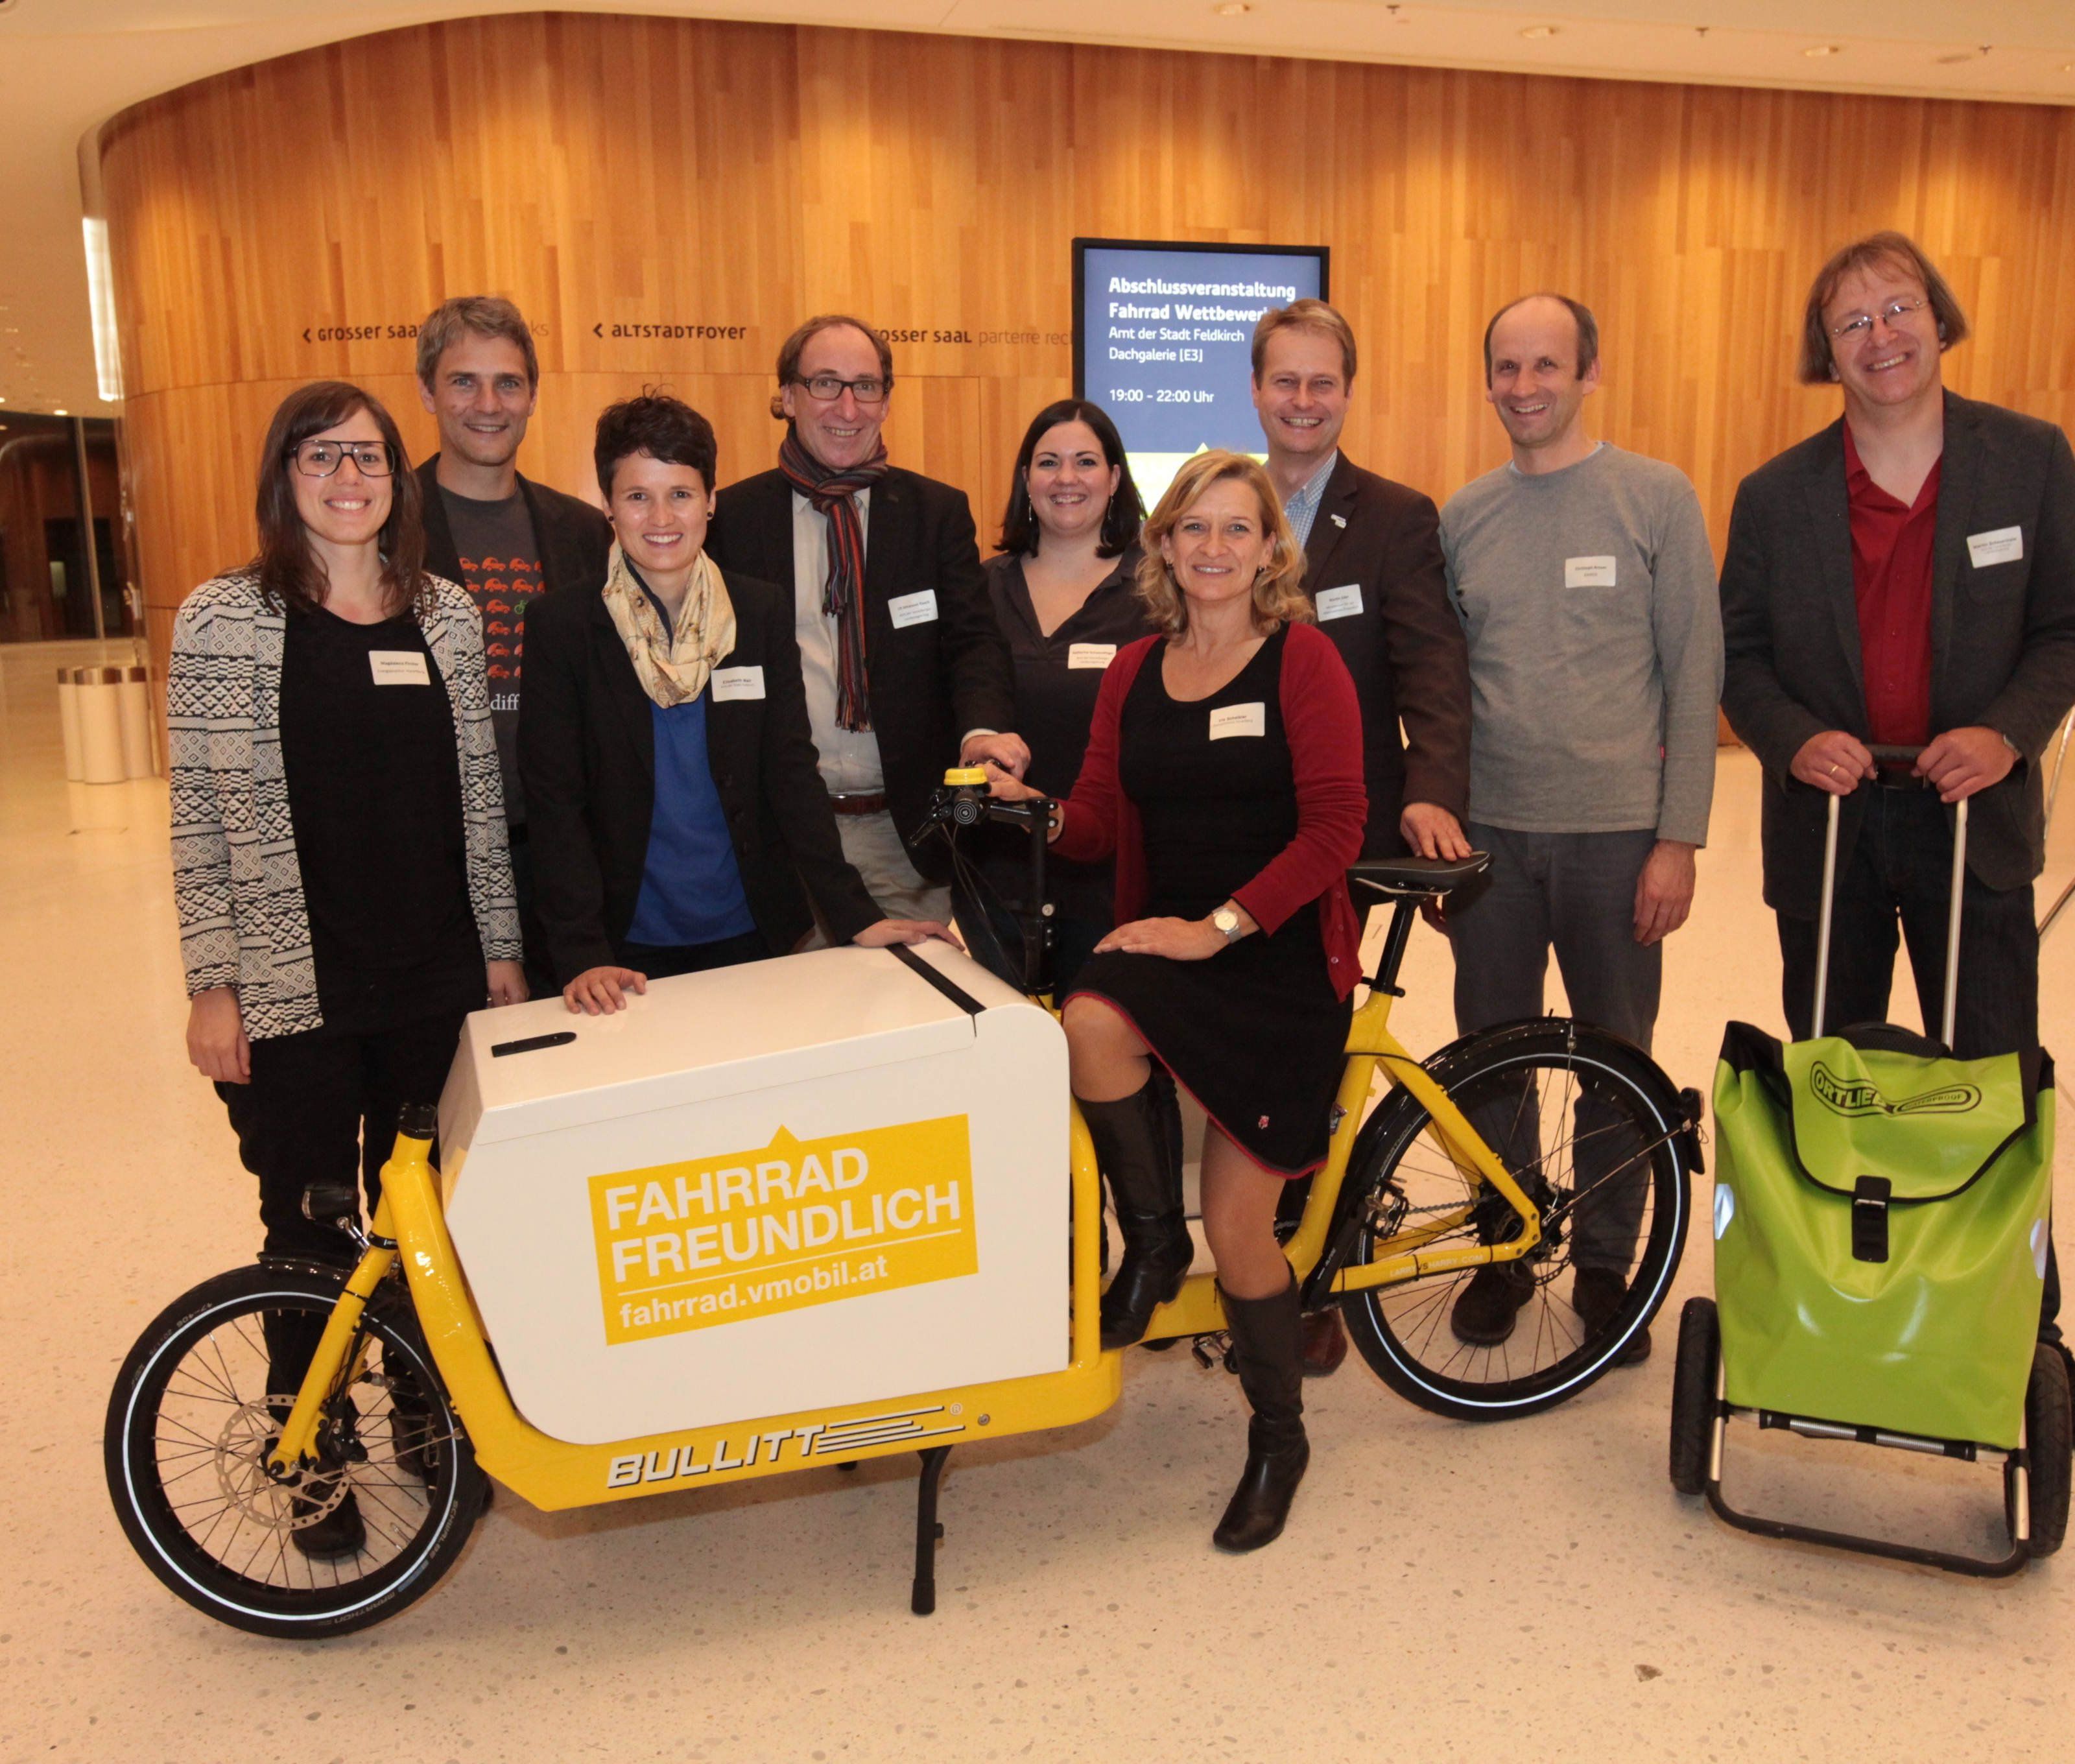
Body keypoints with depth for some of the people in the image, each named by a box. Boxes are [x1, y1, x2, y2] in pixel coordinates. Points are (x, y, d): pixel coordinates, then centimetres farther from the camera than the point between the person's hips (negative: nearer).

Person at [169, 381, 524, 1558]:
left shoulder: (446, 613, 6)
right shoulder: (224, 619, -4)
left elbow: (480, 795, 8)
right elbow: (202, 813, -5)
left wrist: (504, 949, 7)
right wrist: (212, 983, -8)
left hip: (437, 977, 3)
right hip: (293, 986, -3)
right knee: (311, 1234, 8)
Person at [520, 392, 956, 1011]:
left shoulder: (764, 612, 0)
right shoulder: (561, 626, -6)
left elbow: (792, 770, -1)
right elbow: (555, 800, -8)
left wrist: (853, 914, -9)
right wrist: (582, 954, -18)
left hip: (753, 932, 2)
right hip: (628, 947, -2)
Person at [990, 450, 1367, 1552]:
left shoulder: (1302, 658, -4)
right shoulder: (1135, 672, 10)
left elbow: (1334, 824, -11)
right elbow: (1102, 821, 8)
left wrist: (1221, 925, -19)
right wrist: (1037, 809, -14)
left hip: (1283, 960, -3)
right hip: (1167, 943, 4)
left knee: (1239, 1223, -4)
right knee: (1091, 1025, -33)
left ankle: (1278, 1437, 22)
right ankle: (1152, 1243, -7)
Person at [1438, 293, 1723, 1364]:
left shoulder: (1657, 498, -2)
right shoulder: (1461, 516, 6)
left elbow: (1695, 675, -4)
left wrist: (1679, 840, -9)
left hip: (1615, 832, -2)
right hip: (1488, 832, 3)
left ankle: (1605, 1262, 27)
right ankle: (1503, 1250, 28)